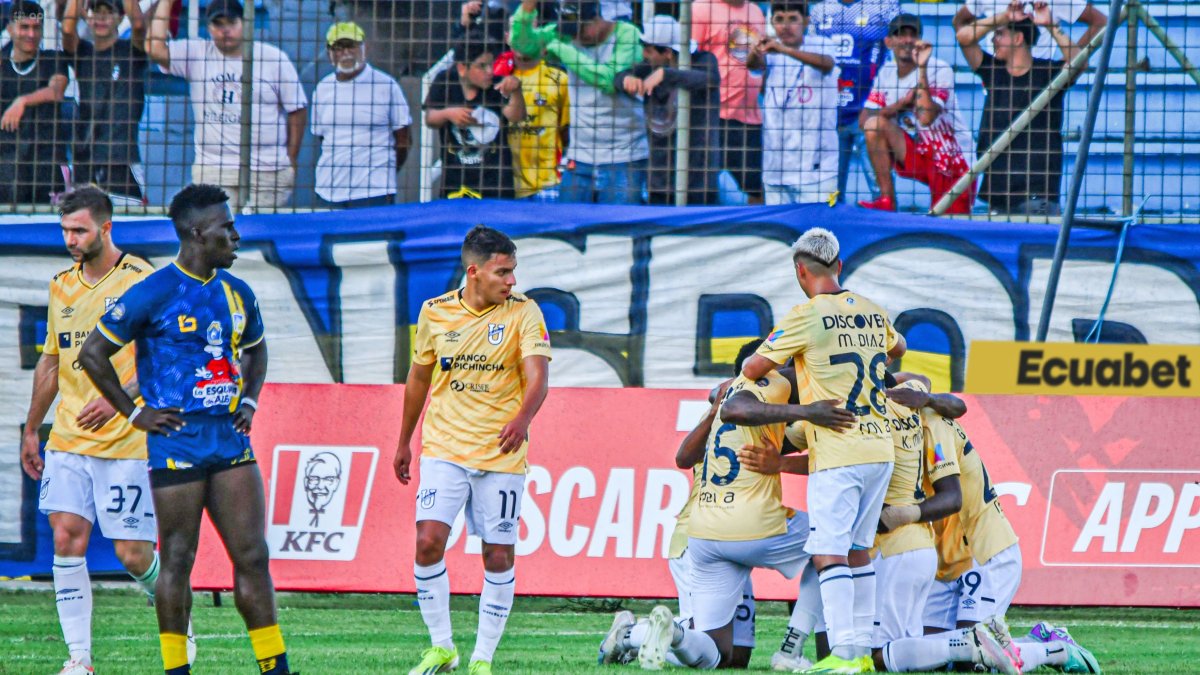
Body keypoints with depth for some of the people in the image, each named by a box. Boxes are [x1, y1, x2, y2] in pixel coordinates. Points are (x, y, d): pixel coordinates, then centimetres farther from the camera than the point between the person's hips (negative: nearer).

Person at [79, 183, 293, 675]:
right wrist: (135, 413, -4)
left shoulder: (237, 293, 11)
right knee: (178, 559, 0)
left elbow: (256, 349, 31)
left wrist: (248, 400, 15)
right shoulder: (153, 294, -8)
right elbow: (93, 353, -4)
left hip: (230, 439, 6)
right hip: (177, 444, -5)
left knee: (252, 556, 2)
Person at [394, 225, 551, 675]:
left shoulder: (524, 313, -5)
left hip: (501, 453, -1)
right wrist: (404, 442, 21)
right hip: (444, 448, 1)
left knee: (499, 556, -1)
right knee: (428, 541, -13)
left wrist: (521, 419, -35)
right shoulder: (435, 313, 3)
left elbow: (537, 377, -15)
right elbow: (419, 378, 16)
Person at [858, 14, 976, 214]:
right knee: (875, 123, -19)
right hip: (918, 155, 4)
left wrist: (922, 68, -32)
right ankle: (886, 201, -14)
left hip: (953, 163, -4)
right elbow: (864, 120, -6)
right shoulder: (886, 74, 2)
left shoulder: (939, 70, -15)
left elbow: (926, 118, -30)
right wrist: (903, 102, -18)